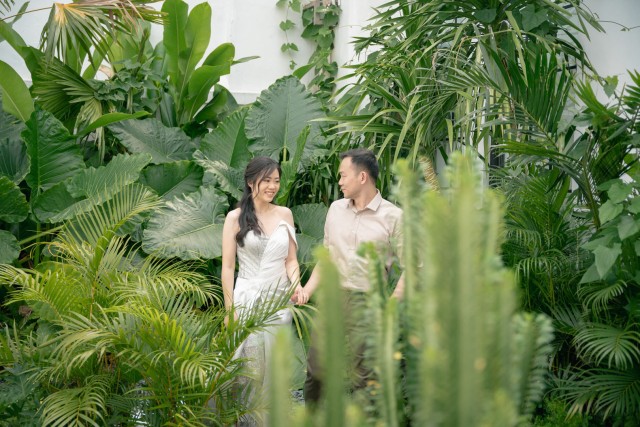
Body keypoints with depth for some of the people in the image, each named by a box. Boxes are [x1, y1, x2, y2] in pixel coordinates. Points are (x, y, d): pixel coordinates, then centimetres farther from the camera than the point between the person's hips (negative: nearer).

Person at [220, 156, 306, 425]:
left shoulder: (284, 214, 7)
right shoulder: (236, 217, -3)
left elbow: (290, 260, 10)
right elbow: (227, 266, -4)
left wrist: (296, 285, -10)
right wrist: (230, 309, -8)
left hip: (279, 299, 3)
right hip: (248, 298, -3)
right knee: (250, 366, -2)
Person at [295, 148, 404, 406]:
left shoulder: (392, 217, -6)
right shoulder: (336, 209, 10)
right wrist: (307, 290, 5)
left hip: (367, 303, -5)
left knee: (362, 376, -1)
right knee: (315, 369, 7)